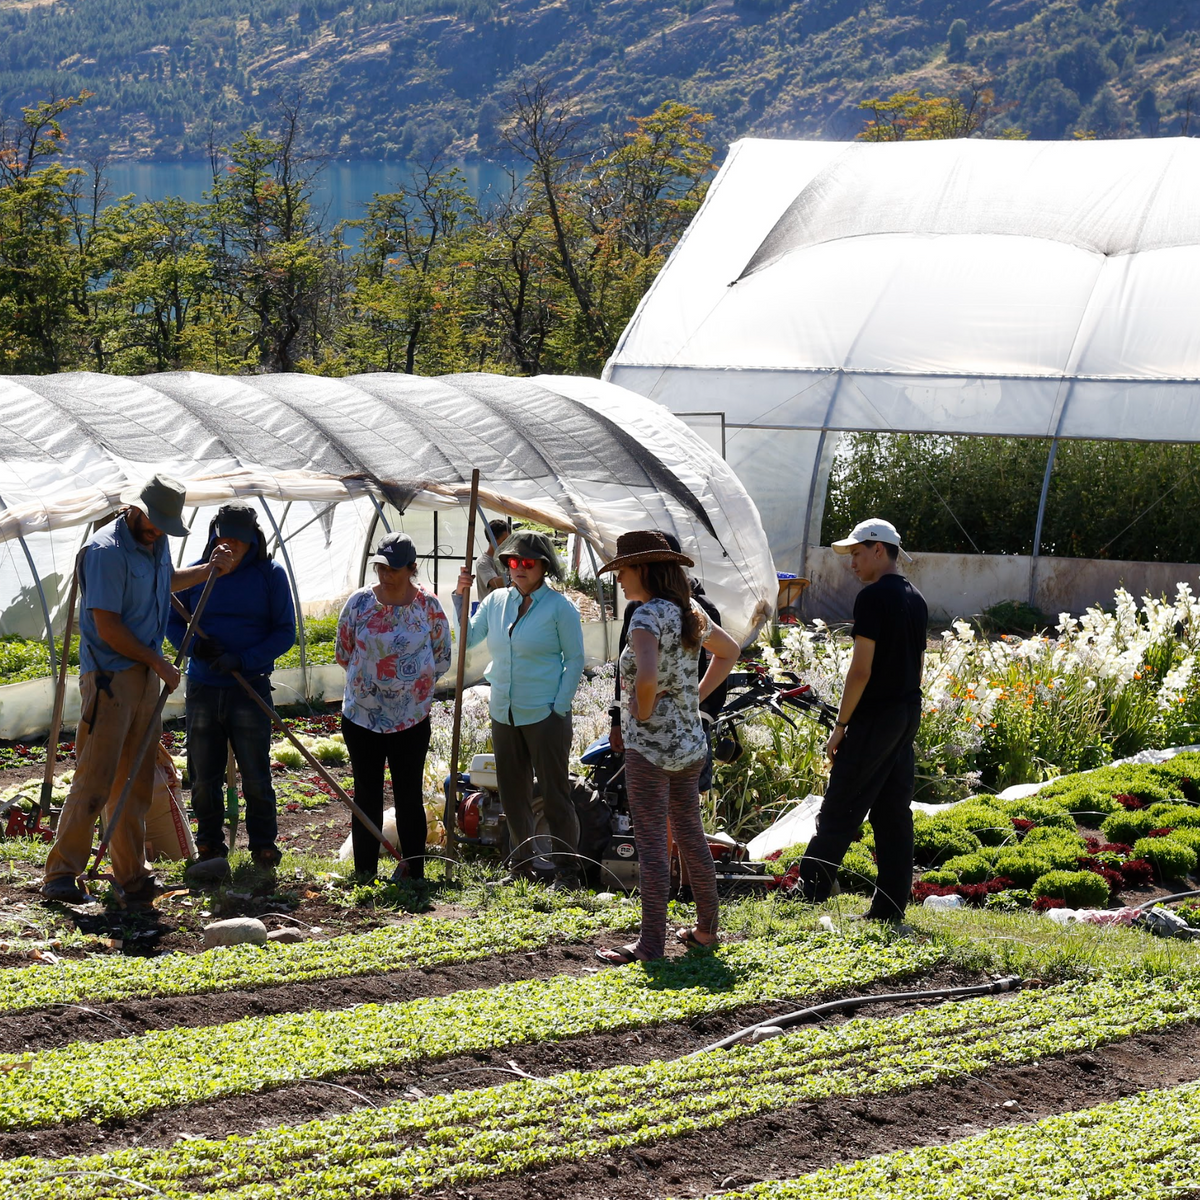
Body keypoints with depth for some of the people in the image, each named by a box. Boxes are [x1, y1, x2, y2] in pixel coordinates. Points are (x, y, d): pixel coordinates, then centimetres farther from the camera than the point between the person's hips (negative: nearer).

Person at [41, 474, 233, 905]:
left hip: (146, 678, 8)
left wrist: (209, 570, 28)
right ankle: (60, 874, -8)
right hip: (110, 679, -8)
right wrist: (160, 663, -9)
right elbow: (108, 629, -18)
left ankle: (132, 876, 17)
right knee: (95, 780, -11)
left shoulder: (155, 544, 13)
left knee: (135, 784, 11)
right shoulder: (106, 551, -15)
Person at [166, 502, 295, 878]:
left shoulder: (270, 574, -1)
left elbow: (285, 632, -1)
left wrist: (243, 660, -15)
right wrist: (192, 644, -11)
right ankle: (209, 847, 16)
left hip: (250, 689, -2)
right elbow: (172, 622, 12)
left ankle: (263, 845, 14)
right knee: (203, 776, 5)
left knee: (255, 775, 0)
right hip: (202, 688, 2)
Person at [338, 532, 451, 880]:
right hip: (361, 717, 1)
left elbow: (441, 659, 4)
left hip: (412, 720, -1)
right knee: (366, 796, 7)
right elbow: (344, 652, 8)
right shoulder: (359, 602, -3)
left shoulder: (428, 606, -4)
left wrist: (413, 680, 4)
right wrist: (367, 676, 9)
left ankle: (412, 872, 14)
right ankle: (364, 873, 15)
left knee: (409, 797, 5)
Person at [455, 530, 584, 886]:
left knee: (555, 793, -2)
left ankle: (565, 868, 5)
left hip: (545, 716, -6)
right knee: (512, 794, 13)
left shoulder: (559, 607, -8)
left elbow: (575, 660, -6)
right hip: (504, 714, 6)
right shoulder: (496, 601, 7)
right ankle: (524, 863, 24)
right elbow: (468, 639, 12)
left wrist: (559, 709, -11)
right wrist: (461, 597, 1)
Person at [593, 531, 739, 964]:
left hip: (649, 745, -9)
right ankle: (706, 928, 27)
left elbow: (646, 675, -34)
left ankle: (651, 943, -1)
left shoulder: (648, 615, -17)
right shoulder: (690, 613, 8)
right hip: (690, 742, 9)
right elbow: (728, 652, 26)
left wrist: (643, 712, -16)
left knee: (651, 843, -4)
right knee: (690, 834, 18)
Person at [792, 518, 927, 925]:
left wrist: (840, 727, -13)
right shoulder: (916, 600, 14)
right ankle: (890, 909, 8)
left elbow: (861, 669, -17)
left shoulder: (873, 597, -13)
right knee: (894, 812, 8)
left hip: (875, 716, -9)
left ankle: (808, 895, -1)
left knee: (838, 812, -4)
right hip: (908, 715, 9)